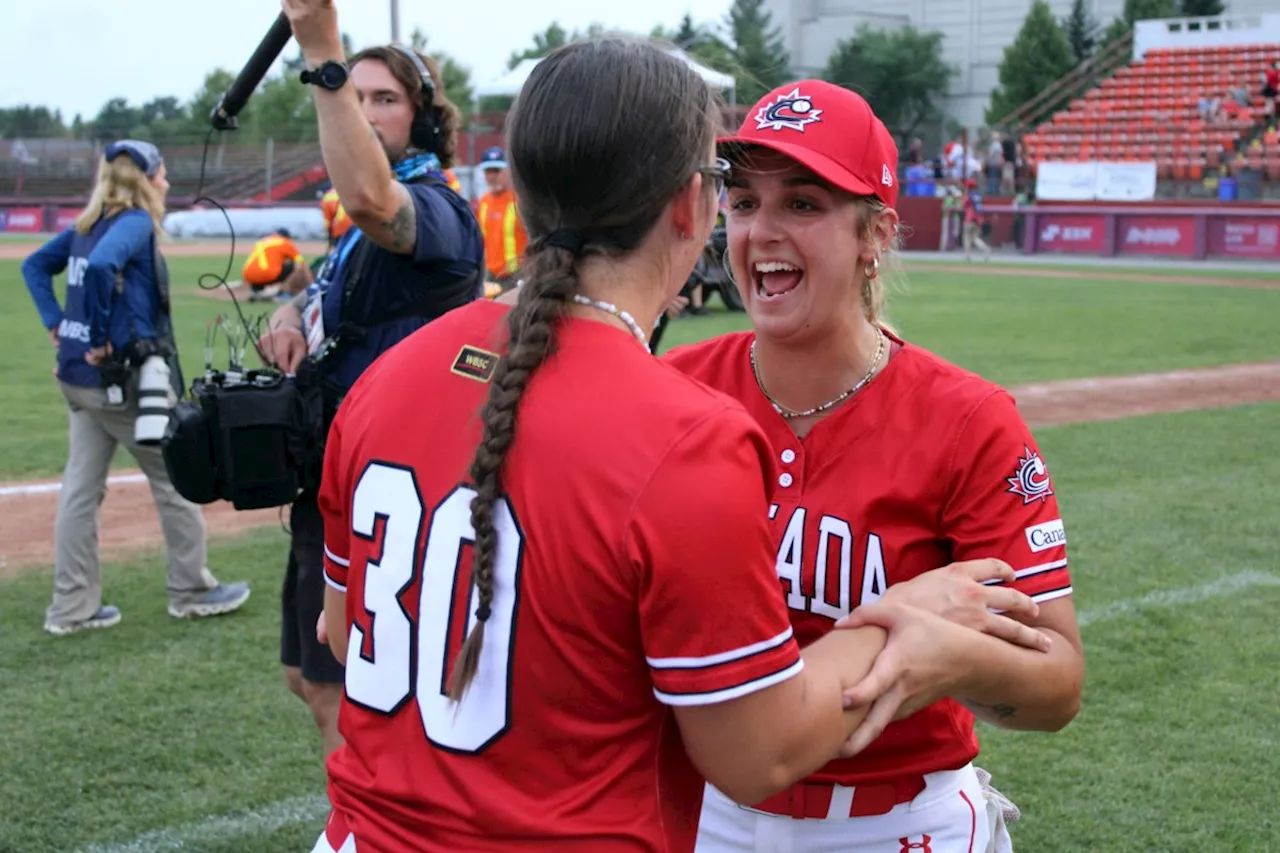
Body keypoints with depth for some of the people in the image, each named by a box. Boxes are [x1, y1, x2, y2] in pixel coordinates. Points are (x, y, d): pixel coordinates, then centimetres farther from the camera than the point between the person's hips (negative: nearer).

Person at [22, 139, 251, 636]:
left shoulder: (88, 225, 12)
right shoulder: (136, 223, -13)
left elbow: (35, 266, 18)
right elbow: (100, 266, -30)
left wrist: (57, 324, 10)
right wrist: (100, 338, -22)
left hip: (77, 376, 8)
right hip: (124, 378, -8)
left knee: (81, 487, 9)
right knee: (174, 479, 7)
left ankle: (72, 607, 14)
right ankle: (191, 592, 18)